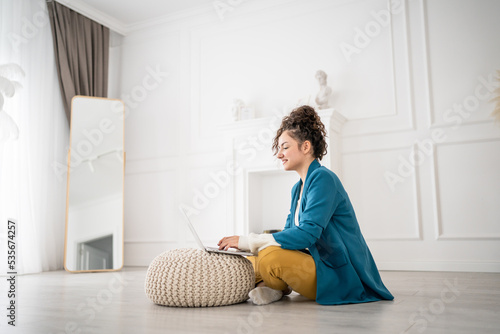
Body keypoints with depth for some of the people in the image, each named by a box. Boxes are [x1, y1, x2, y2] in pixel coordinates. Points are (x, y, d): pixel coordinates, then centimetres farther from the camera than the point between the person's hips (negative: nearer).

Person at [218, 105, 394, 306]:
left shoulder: (323, 178, -16)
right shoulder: (298, 188, 14)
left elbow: (308, 233, -27)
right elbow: (290, 233, 12)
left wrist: (249, 241, -26)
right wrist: (243, 245, -5)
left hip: (341, 276, -8)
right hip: (317, 264, 8)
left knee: (271, 257, -30)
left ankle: (279, 288, -3)